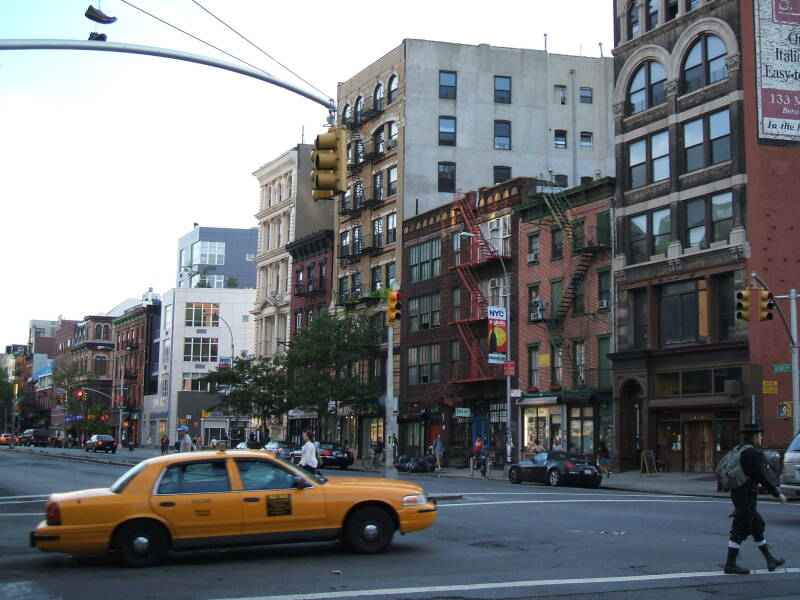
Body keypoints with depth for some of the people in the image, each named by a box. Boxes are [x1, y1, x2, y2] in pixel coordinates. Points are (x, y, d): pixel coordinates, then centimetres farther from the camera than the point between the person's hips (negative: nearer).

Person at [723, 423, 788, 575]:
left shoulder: (739, 452, 13)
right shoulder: (755, 454, -16)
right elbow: (764, 477, -18)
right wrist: (778, 494, -6)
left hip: (737, 494, 10)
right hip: (747, 496, -10)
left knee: (757, 528, 17)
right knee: (740, 531, -4)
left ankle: (770, 560, 25)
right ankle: (730, 565, 0)